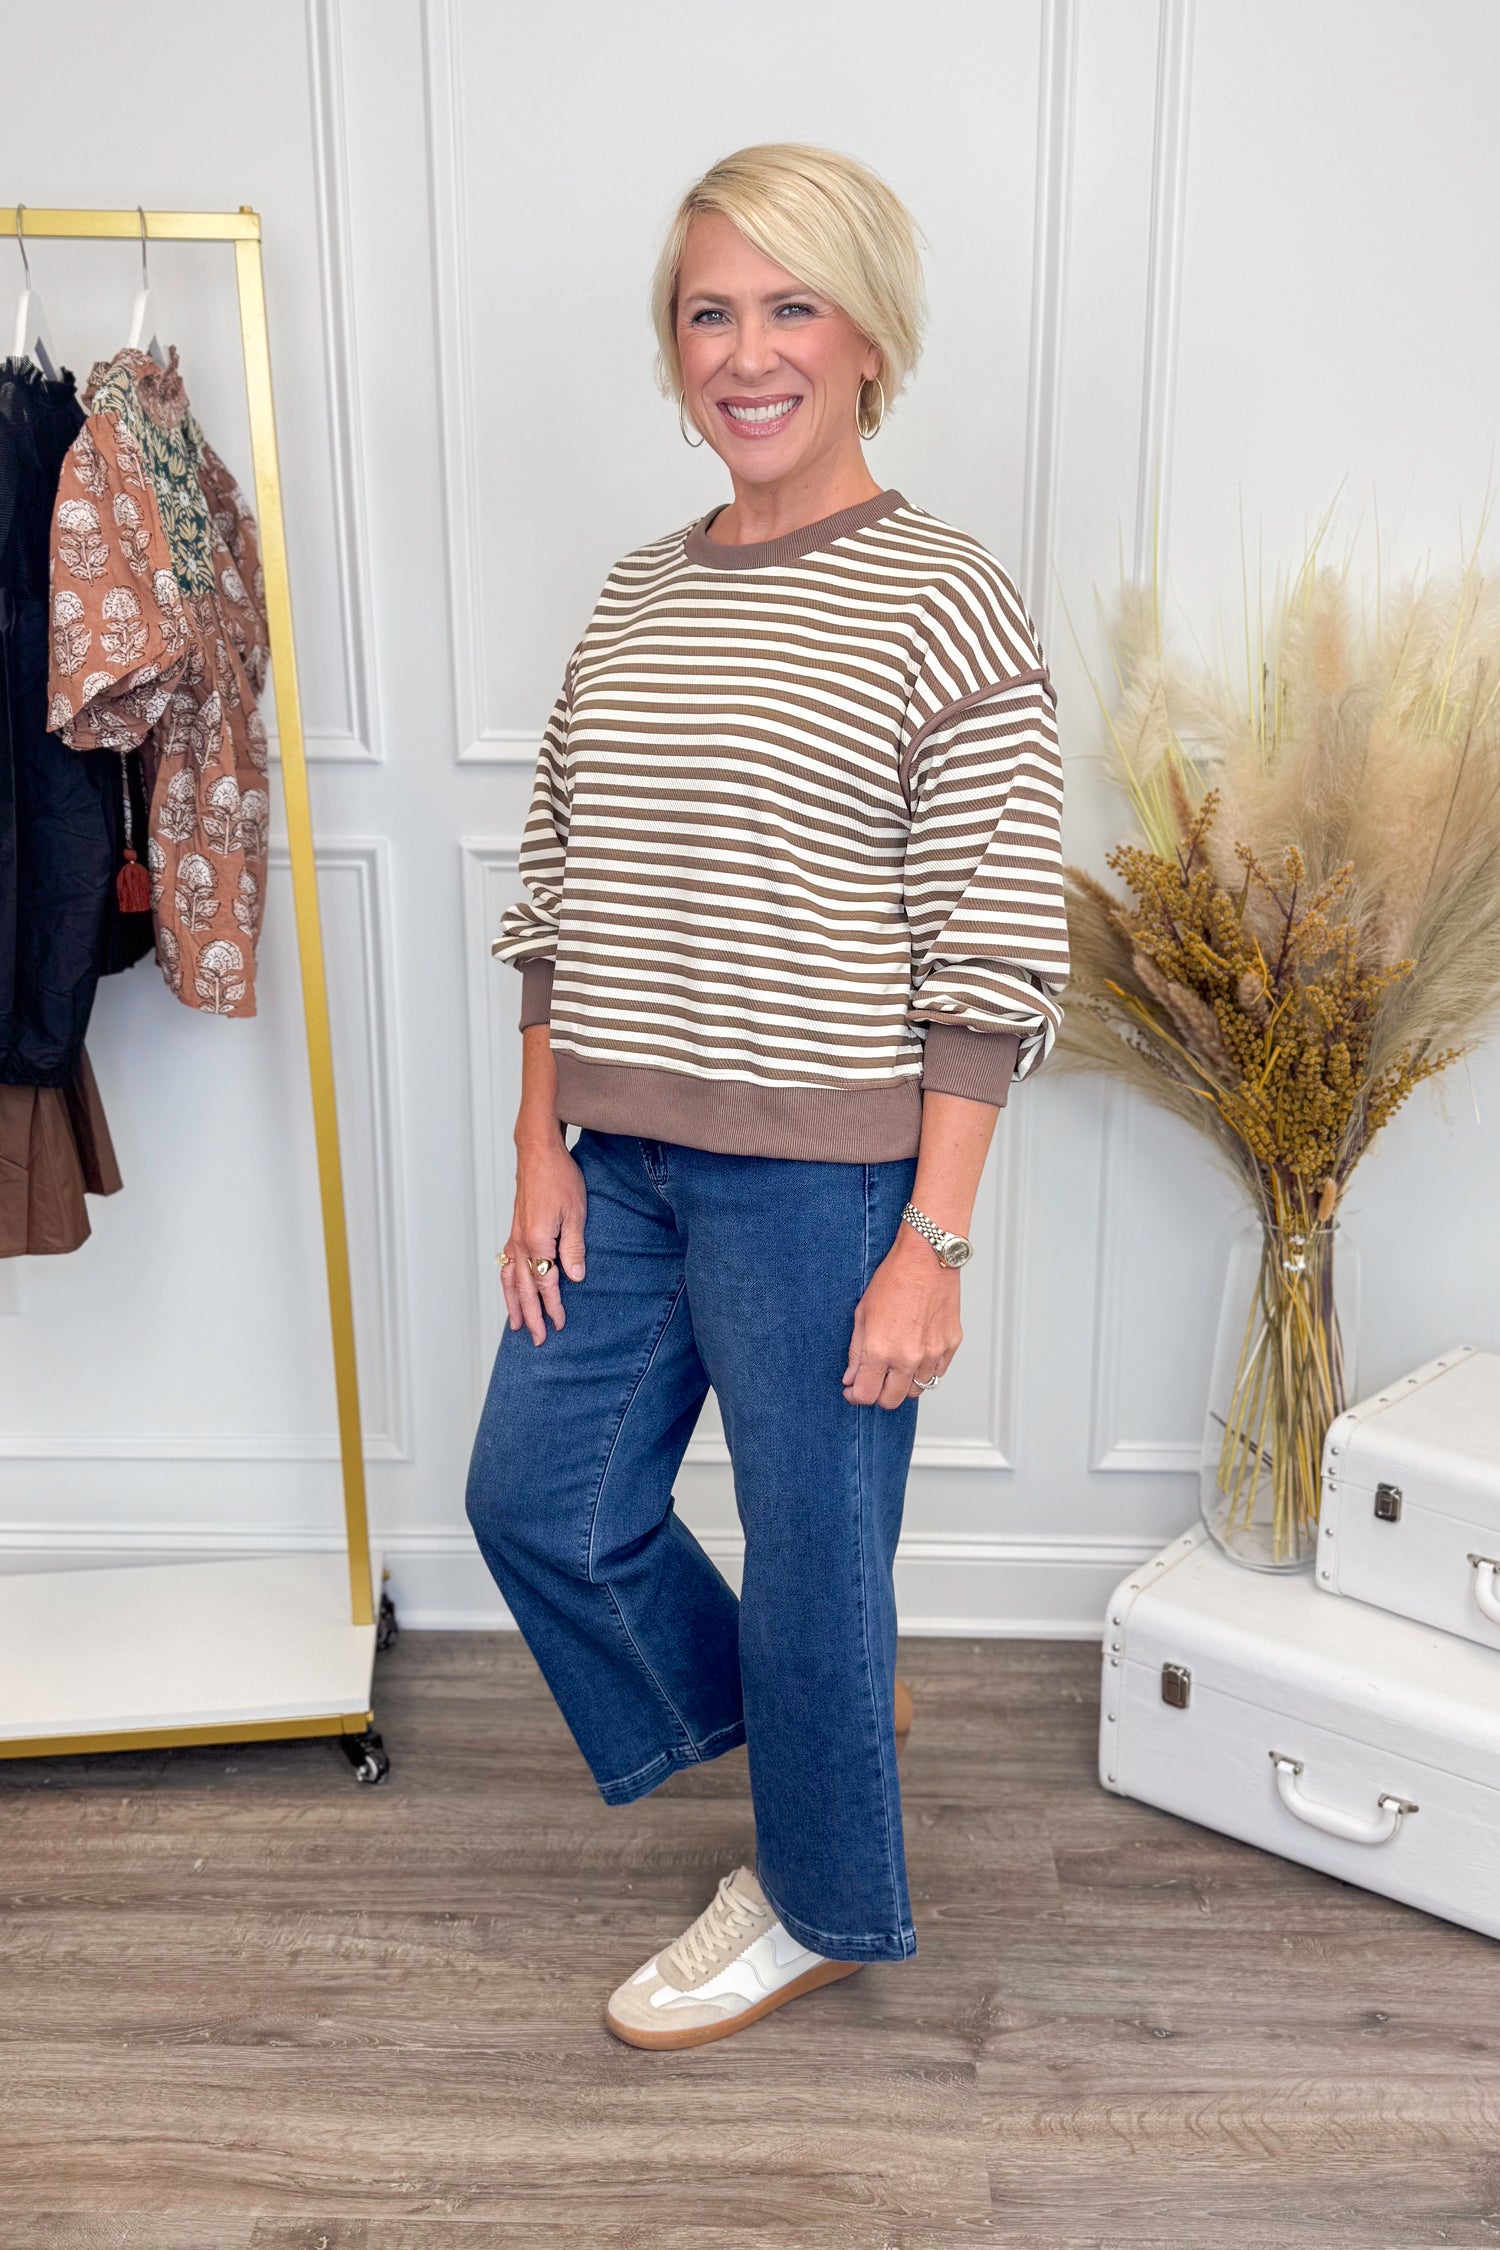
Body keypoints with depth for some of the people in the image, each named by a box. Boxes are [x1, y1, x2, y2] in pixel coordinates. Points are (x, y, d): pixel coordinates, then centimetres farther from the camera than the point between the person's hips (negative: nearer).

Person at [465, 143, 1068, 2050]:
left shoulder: (948, 609, -11)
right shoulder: (636, 593, 9)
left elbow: (994, 962, -13)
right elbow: (555, 900, 11)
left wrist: (931, 1241, -16)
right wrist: (544, 1146, 5)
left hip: (826, 1177, -7)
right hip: (622, 1164, 7)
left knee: (813, 1553, 9)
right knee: (535, 1498, 17)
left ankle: (823, 1905, 36)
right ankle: (789, 1709, 44)